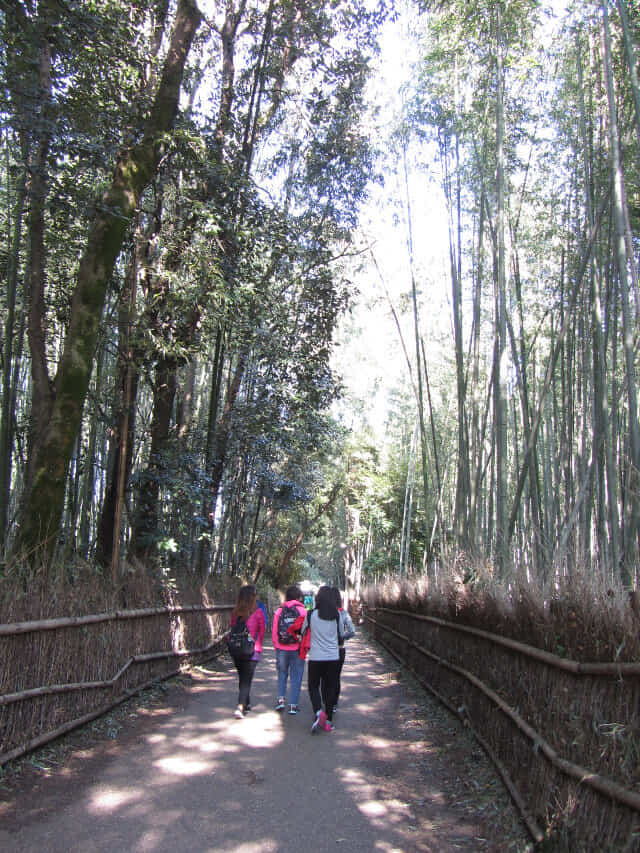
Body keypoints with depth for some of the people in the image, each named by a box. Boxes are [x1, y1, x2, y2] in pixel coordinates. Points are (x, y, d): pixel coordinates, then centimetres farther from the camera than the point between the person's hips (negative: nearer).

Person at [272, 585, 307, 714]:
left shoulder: (279, 611, 0)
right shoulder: (302, 611, -7)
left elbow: (273, 632, 4)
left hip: (281, 649, 2)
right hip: (297, 650, -2)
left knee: (282, 675, 20)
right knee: (296, 677, 8)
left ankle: (281, 699, 10)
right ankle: (293, 705, 9)